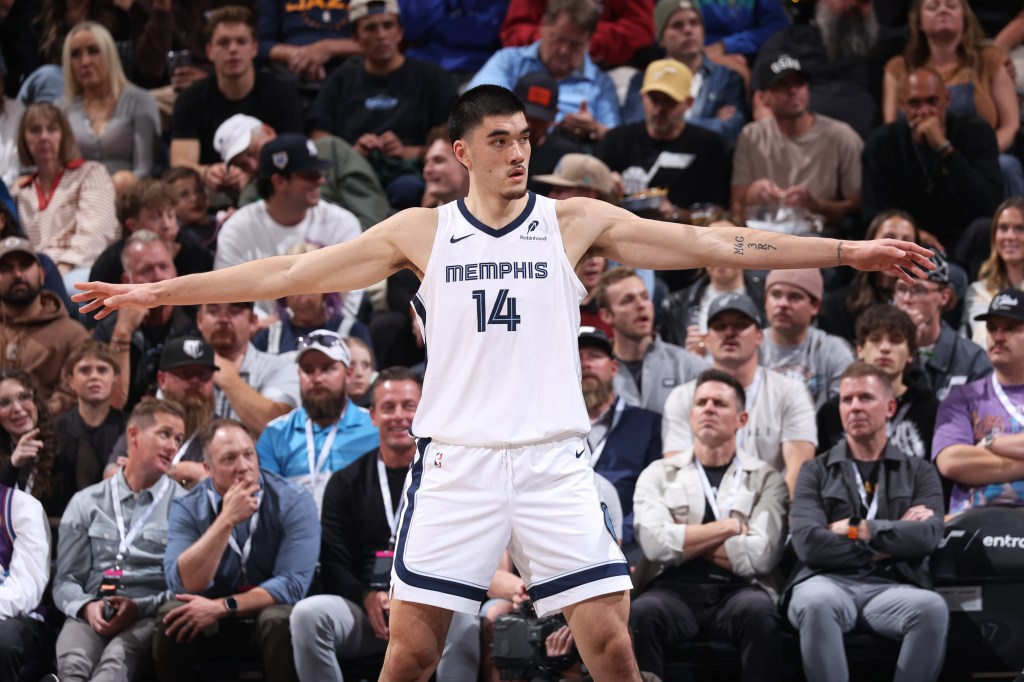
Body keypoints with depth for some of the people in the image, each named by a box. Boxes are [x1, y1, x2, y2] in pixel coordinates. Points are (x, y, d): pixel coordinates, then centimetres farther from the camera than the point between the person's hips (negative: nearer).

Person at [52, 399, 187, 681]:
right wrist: (87, 606, -8)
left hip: (149, 616, -2)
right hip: (91, 615, 2)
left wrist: (140, 607, -13)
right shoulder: (86, 504, 19)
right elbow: (65, 580, 16)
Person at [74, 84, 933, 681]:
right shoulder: (420, 232, 6)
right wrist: (152, 293, 2)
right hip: (455, 459, 0)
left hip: (554, 459, 0)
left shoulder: (574, 222, 4)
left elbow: (714, 245, 1)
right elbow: (290, 273, 6)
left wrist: (848, 251, -4)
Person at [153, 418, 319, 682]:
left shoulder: (293, 502, -11)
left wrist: (222, 607, -25)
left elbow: (293, 584, -20)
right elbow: (183, 585, -20)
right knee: (171, 616, -26)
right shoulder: (187, 509, -5)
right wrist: (226, 520, -26)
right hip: (215, 626, 2)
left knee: (279, 620, -34)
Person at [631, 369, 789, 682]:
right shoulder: (658, 475, 16)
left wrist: (685, 541, 1)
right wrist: (731, 526, 0)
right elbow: (655, 543, -4)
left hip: (738, 590, 0)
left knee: (758, 611, -36)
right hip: (675, 589, 0)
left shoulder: (766, 479, 13)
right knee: (642, 614, -34)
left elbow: (761, 555, -4)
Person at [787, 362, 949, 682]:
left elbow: (928, 536, -2)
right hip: (829, 581, 0)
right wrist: (893, 538, 0)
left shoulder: (919, 472, 18)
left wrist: (857, 530, -1)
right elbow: (809, 544, -2)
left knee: (932, 607, -35)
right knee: (817, 603, -39)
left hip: (892, 587, 1)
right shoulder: (816, 472, 15)